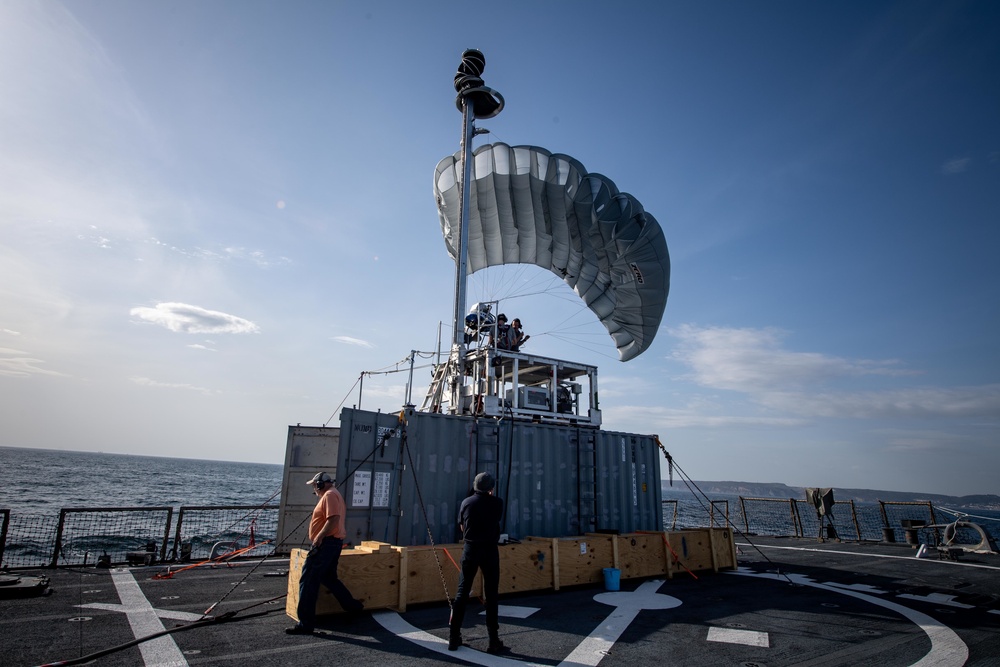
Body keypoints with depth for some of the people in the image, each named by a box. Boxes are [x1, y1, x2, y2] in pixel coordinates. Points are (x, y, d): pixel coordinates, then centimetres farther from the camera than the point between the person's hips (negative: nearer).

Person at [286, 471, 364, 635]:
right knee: (329, 578, 19)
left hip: (326, 543, -11)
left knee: (308, 582, -6)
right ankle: (353, 606, 25)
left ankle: (306, 623, -3)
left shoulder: (329, 495, -13)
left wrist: (319, 537, -24)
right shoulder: (335, 494, 20)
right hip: (335, 542, 11)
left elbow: (333, 519, -25)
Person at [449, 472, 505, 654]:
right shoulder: (497, 503, -5)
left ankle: (454, 637, 13)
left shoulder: (466, 503, 0)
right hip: (489, 550, -1)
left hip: (470, 549, 2)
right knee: (491, 595, 5)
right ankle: (494, 640, 8)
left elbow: (462, 527, 12)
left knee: (462, 592, 9)